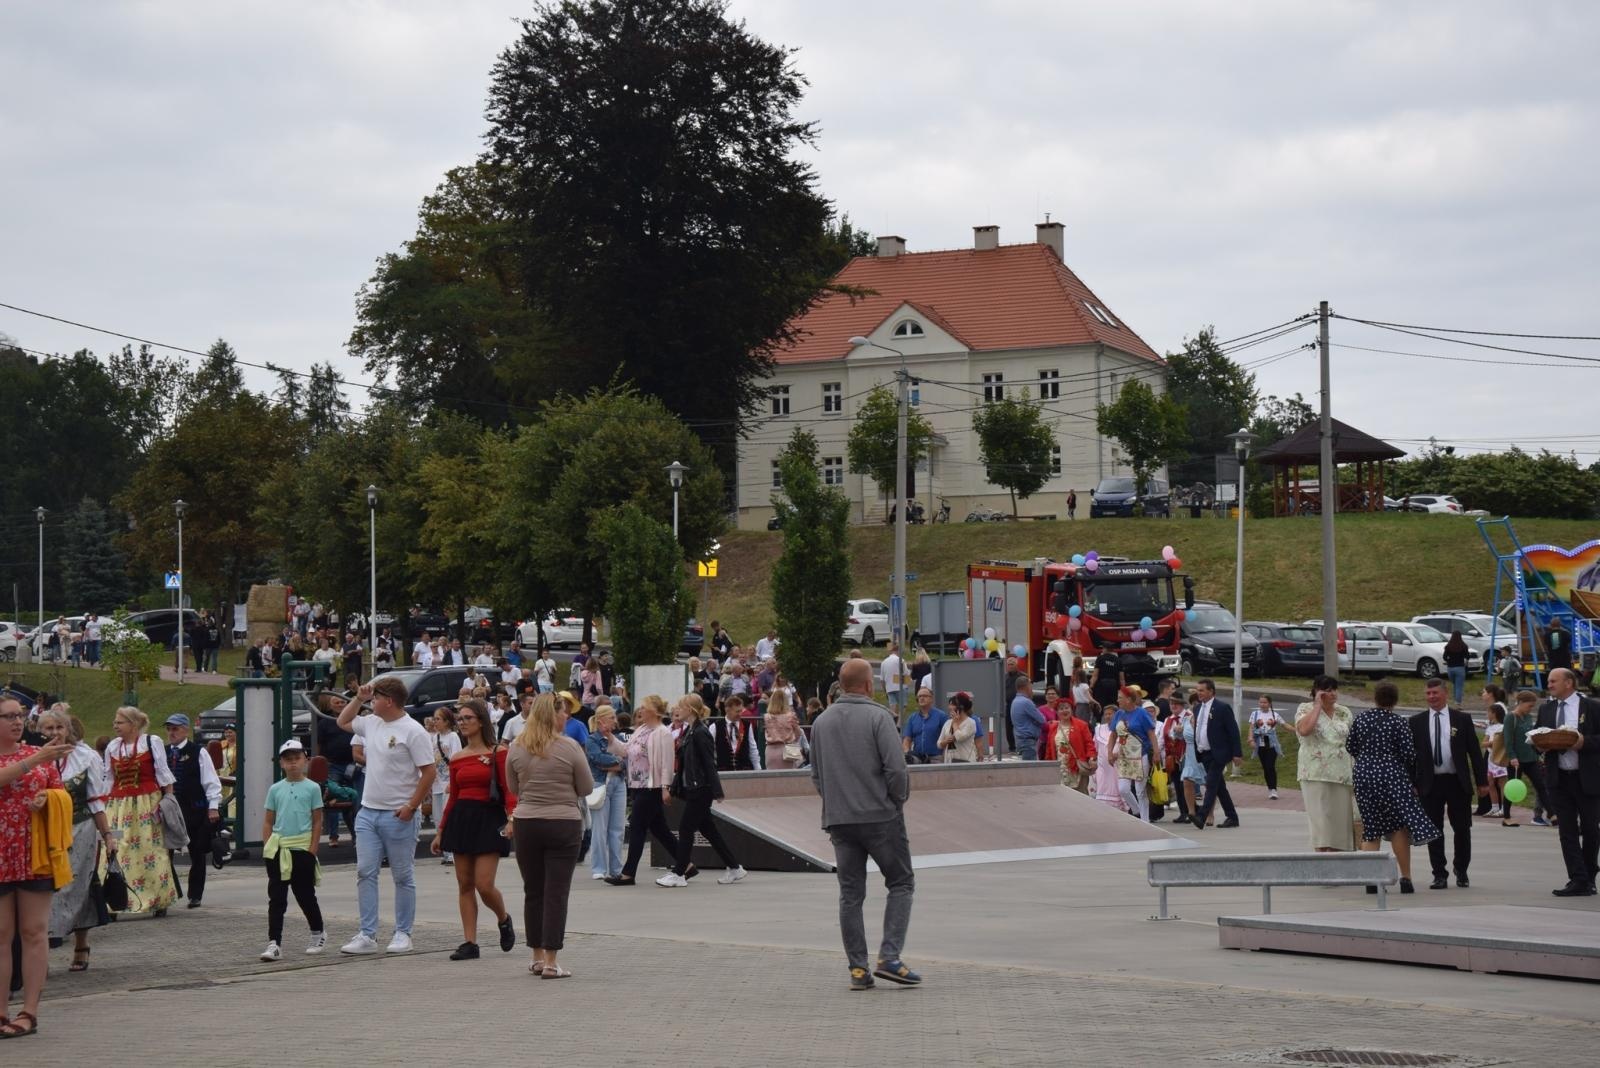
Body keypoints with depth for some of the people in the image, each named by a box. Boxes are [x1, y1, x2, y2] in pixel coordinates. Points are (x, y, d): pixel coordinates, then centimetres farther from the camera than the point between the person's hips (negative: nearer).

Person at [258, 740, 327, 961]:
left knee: (306, 895, 9)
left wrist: (312, 849, -7)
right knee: (276, 898, -1)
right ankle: (274, 943, -2)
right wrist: (267, 847, 0)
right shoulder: (275, 789, 7)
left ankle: (318, 934, 29)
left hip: (302, 848, -2)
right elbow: (268, 821, 10)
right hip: (278, 849, 2)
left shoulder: (312, 788, -1)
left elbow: (317, 821, -1)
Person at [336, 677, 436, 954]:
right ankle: (367, 935, 4)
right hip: (368, 812, 7)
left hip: (398, 816, -7)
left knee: (403, 876, 4)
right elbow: (342, 722, 29)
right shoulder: (371, 724, 9)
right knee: (365, 872, 2)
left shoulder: (412, 731, -13)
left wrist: (411, 806, -18)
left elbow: (429, 772, -14)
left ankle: (403, 934, 11)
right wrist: (359, 698, 14)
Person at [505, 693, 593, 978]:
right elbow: (586, 788, -2)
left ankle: (537, 957, 20)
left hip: (526, 823, 3)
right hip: (563, 824, -3)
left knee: (533, 891, 14)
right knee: (556, 893, 0)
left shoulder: (517, 748, -1)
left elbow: (513, 788, 11)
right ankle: (550, 963, -2)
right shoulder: (569, 747, -10)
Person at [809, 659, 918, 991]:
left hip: (838, 820, 5)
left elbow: (816, 775, 15)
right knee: (901, 883, 6)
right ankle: (889, 957, -6)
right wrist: (898, 800, 1)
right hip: (880, 815, -5)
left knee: (850, 894, 8)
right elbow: (896, 768, -15)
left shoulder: (821, 722, 10)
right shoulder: (877, 717, -9)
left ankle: (858, 968, 6)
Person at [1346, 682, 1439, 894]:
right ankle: (1405, 878, -3)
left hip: (1363, 775, 4)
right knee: (1399, 827, 1)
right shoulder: (1399, 723, -8)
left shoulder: (1360, 720, 3)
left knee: (1370, 829, 8)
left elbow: (1350, 747, 10)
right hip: (1392, 776, -4)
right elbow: (1409, 754, -10)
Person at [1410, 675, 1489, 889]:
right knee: (1434, 830, 1)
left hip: (1457, 782, 0)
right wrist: (1411, 784, -1)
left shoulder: (1462, 719, 4)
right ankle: (1440, 874, 7)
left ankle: (1461, 871, 20)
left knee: (1462, 828, 4)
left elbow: (1474, 751, 5)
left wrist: (1482, 781, 1)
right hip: (1430, 783, 0)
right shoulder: (1417, 722, 5)